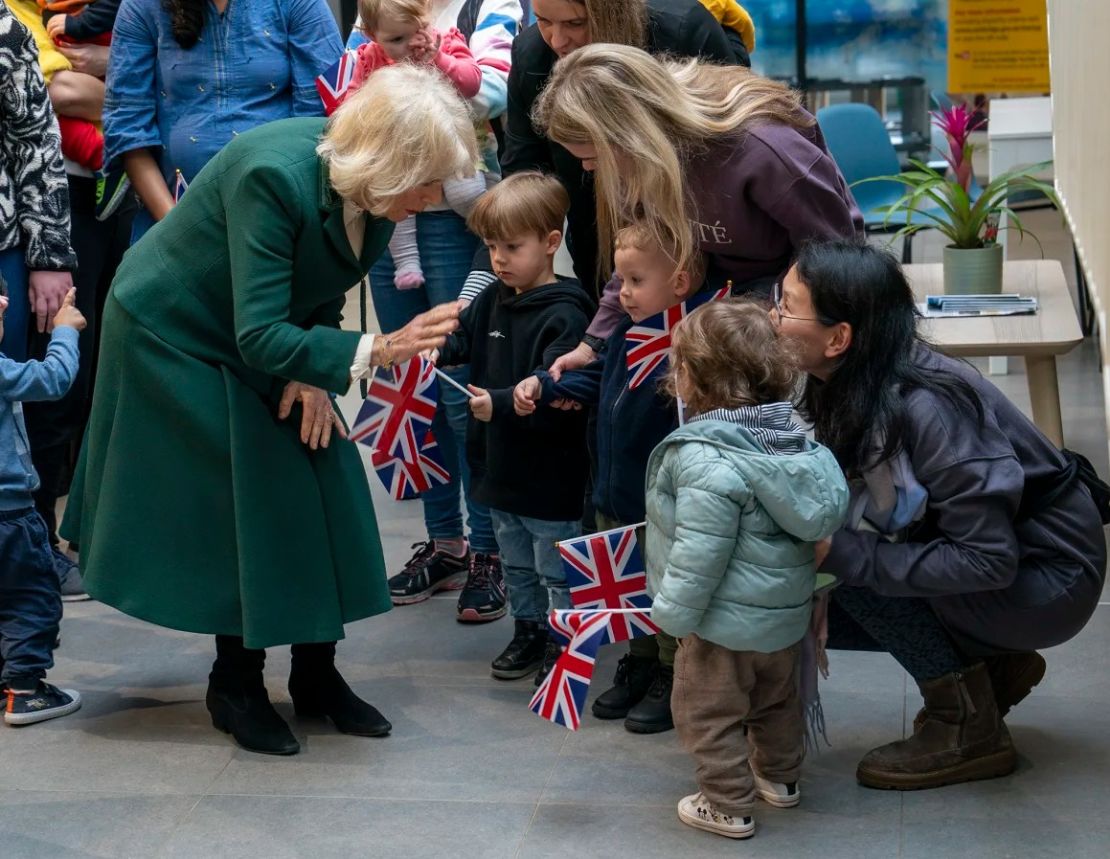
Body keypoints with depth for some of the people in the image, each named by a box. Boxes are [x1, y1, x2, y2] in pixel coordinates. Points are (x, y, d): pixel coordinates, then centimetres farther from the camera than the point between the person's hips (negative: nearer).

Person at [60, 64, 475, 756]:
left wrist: (315, 371, -12)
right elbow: (259, 337, -39)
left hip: (262, 340, 7)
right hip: (178, 337, -7)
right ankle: (235, 686, 11)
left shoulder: (368, 187, -15)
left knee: (322, 483, 1)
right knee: (249, 502, -7)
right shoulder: (273, 175, -37)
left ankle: (316, 673, 14)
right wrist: (375, 351, -48)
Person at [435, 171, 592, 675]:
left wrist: (500, 405, -42)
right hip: (502, 465, 8)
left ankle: (562, 644, 22)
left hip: (550, 477, -8)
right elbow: (461, 339, 12)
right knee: (516, 563, 23)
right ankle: (528, 630, 39)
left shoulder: (564, 316, -22)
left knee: (556, 570, 8)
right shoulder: (493, 299, 4)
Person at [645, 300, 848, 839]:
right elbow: (814, 521, 12)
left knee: (707, 713, 11)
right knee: (777, 699, 27)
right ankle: (780, 778, 45)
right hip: (786, 612, 9)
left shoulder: (706, 461, -28)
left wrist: (674, 612, -16)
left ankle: (728, 805, 20)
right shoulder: (788, 435, -1)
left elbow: (699, 552, -28)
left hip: (727, 623, -9)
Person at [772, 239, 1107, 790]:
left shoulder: (923, 408, -30)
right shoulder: (845, 391, -5)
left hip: (1045, 579, -8)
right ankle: (992, 664, 12)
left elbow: (990, 560, -30)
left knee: (852, 571, -23)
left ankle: (969, 728, -8)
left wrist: (844, 554, -30)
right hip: (979, 563, 8)